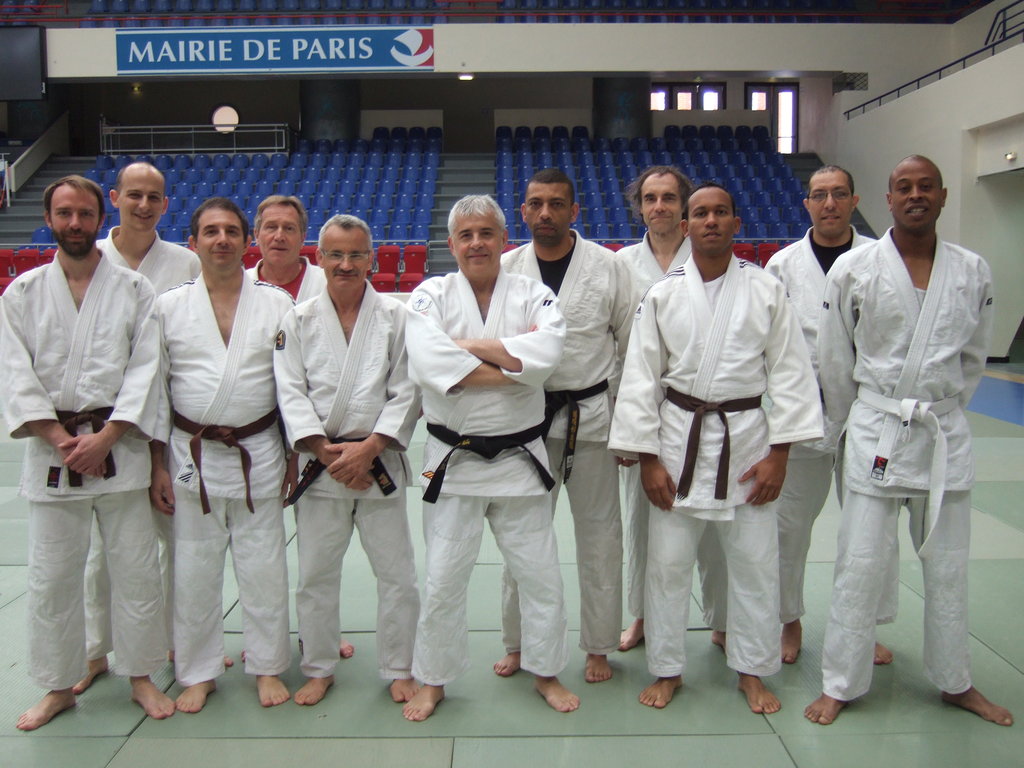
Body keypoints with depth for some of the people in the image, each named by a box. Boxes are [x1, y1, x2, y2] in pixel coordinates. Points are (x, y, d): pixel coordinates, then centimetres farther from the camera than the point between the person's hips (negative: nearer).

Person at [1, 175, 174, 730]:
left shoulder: (134, 289, 1)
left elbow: (145, 369, -5)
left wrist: (104, 438, -13)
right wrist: (61, 439, -12)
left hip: (119, 448, -1)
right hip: (50, 450, 1)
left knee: (136, 570, 5)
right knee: (50, 577, 8)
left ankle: (141, 677, 23)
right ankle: (59, 687, 26)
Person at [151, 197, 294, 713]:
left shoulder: (277, 304, 1)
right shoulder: (169, 306, 2)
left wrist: (294, 455, 1)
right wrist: (158, 465, 1)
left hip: (258, 454, 0)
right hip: (191, 455, 1)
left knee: (263, 568, 7)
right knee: (194, 570, 9)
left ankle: (267, 666, 25)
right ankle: (198, 672, 27)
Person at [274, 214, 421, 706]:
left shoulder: (395, 317, 1)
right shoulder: (298, 320, 4)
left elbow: (406, 393, -3)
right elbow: (290, 393, -1)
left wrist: (368, 448, -13)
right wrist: (325, 448, -12)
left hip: (380, 463, -1)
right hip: (319, 464, 1)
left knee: (397, 573, 4)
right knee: (315, 574, 10)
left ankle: (399, 670, 23)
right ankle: (318, 670, 29)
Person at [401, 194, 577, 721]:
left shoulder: (533, 296, 0)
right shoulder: (431, 296, -2)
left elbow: (547, 351, -21)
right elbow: (428, 363, -22)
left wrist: (467, 346, -19)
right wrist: (512, 365, -19)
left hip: (519, 456, 1)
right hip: (453, 460, -1)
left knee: (541, 574, 11)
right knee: (442, 579, 7)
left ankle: (546, 673, 33)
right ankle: (432, 680, 29)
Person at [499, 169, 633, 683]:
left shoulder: (608, 268, -3)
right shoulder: (505, 270, 1)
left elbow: (632, 346, 1)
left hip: (592, 418, -1)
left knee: (599, 535, 8)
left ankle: (598, 647, 25)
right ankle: (517, 643, 29)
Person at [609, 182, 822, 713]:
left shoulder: (766, 291, 0)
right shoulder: (662, 295, 0)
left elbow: (788, 372, 0)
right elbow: (640, 378, 0)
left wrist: (779, 454, -4)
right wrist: (647, 459, -4)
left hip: (746, 437, 0)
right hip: (679, 436, 0)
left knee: (755, 561, 8)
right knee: (667, 560, 5)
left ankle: (753, 671, 29)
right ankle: (667, 670, 25)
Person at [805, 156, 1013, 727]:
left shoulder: (973, 272, 2)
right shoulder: (853, 269, -5)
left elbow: (975, 355, 14)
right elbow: (834, 358, 2)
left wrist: (943, 411, 13)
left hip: (947, 433, 3)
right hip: (876, 432, -3)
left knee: (949, 566, 15)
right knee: (862, 566, 2)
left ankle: (955, 682, 33)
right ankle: (841, 684, 17)